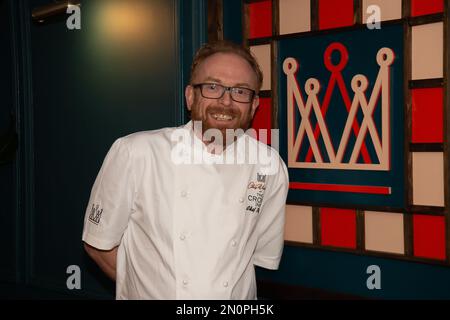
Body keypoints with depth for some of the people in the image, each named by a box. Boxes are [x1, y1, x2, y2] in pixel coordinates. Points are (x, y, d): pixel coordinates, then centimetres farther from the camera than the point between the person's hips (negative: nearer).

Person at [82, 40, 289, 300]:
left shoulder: (270, 167, -9)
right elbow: (99, 244, -7)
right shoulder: (134, 154, -17)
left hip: (238, 294, 3)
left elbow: (264, 255, 1)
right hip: (150, 293, -2)